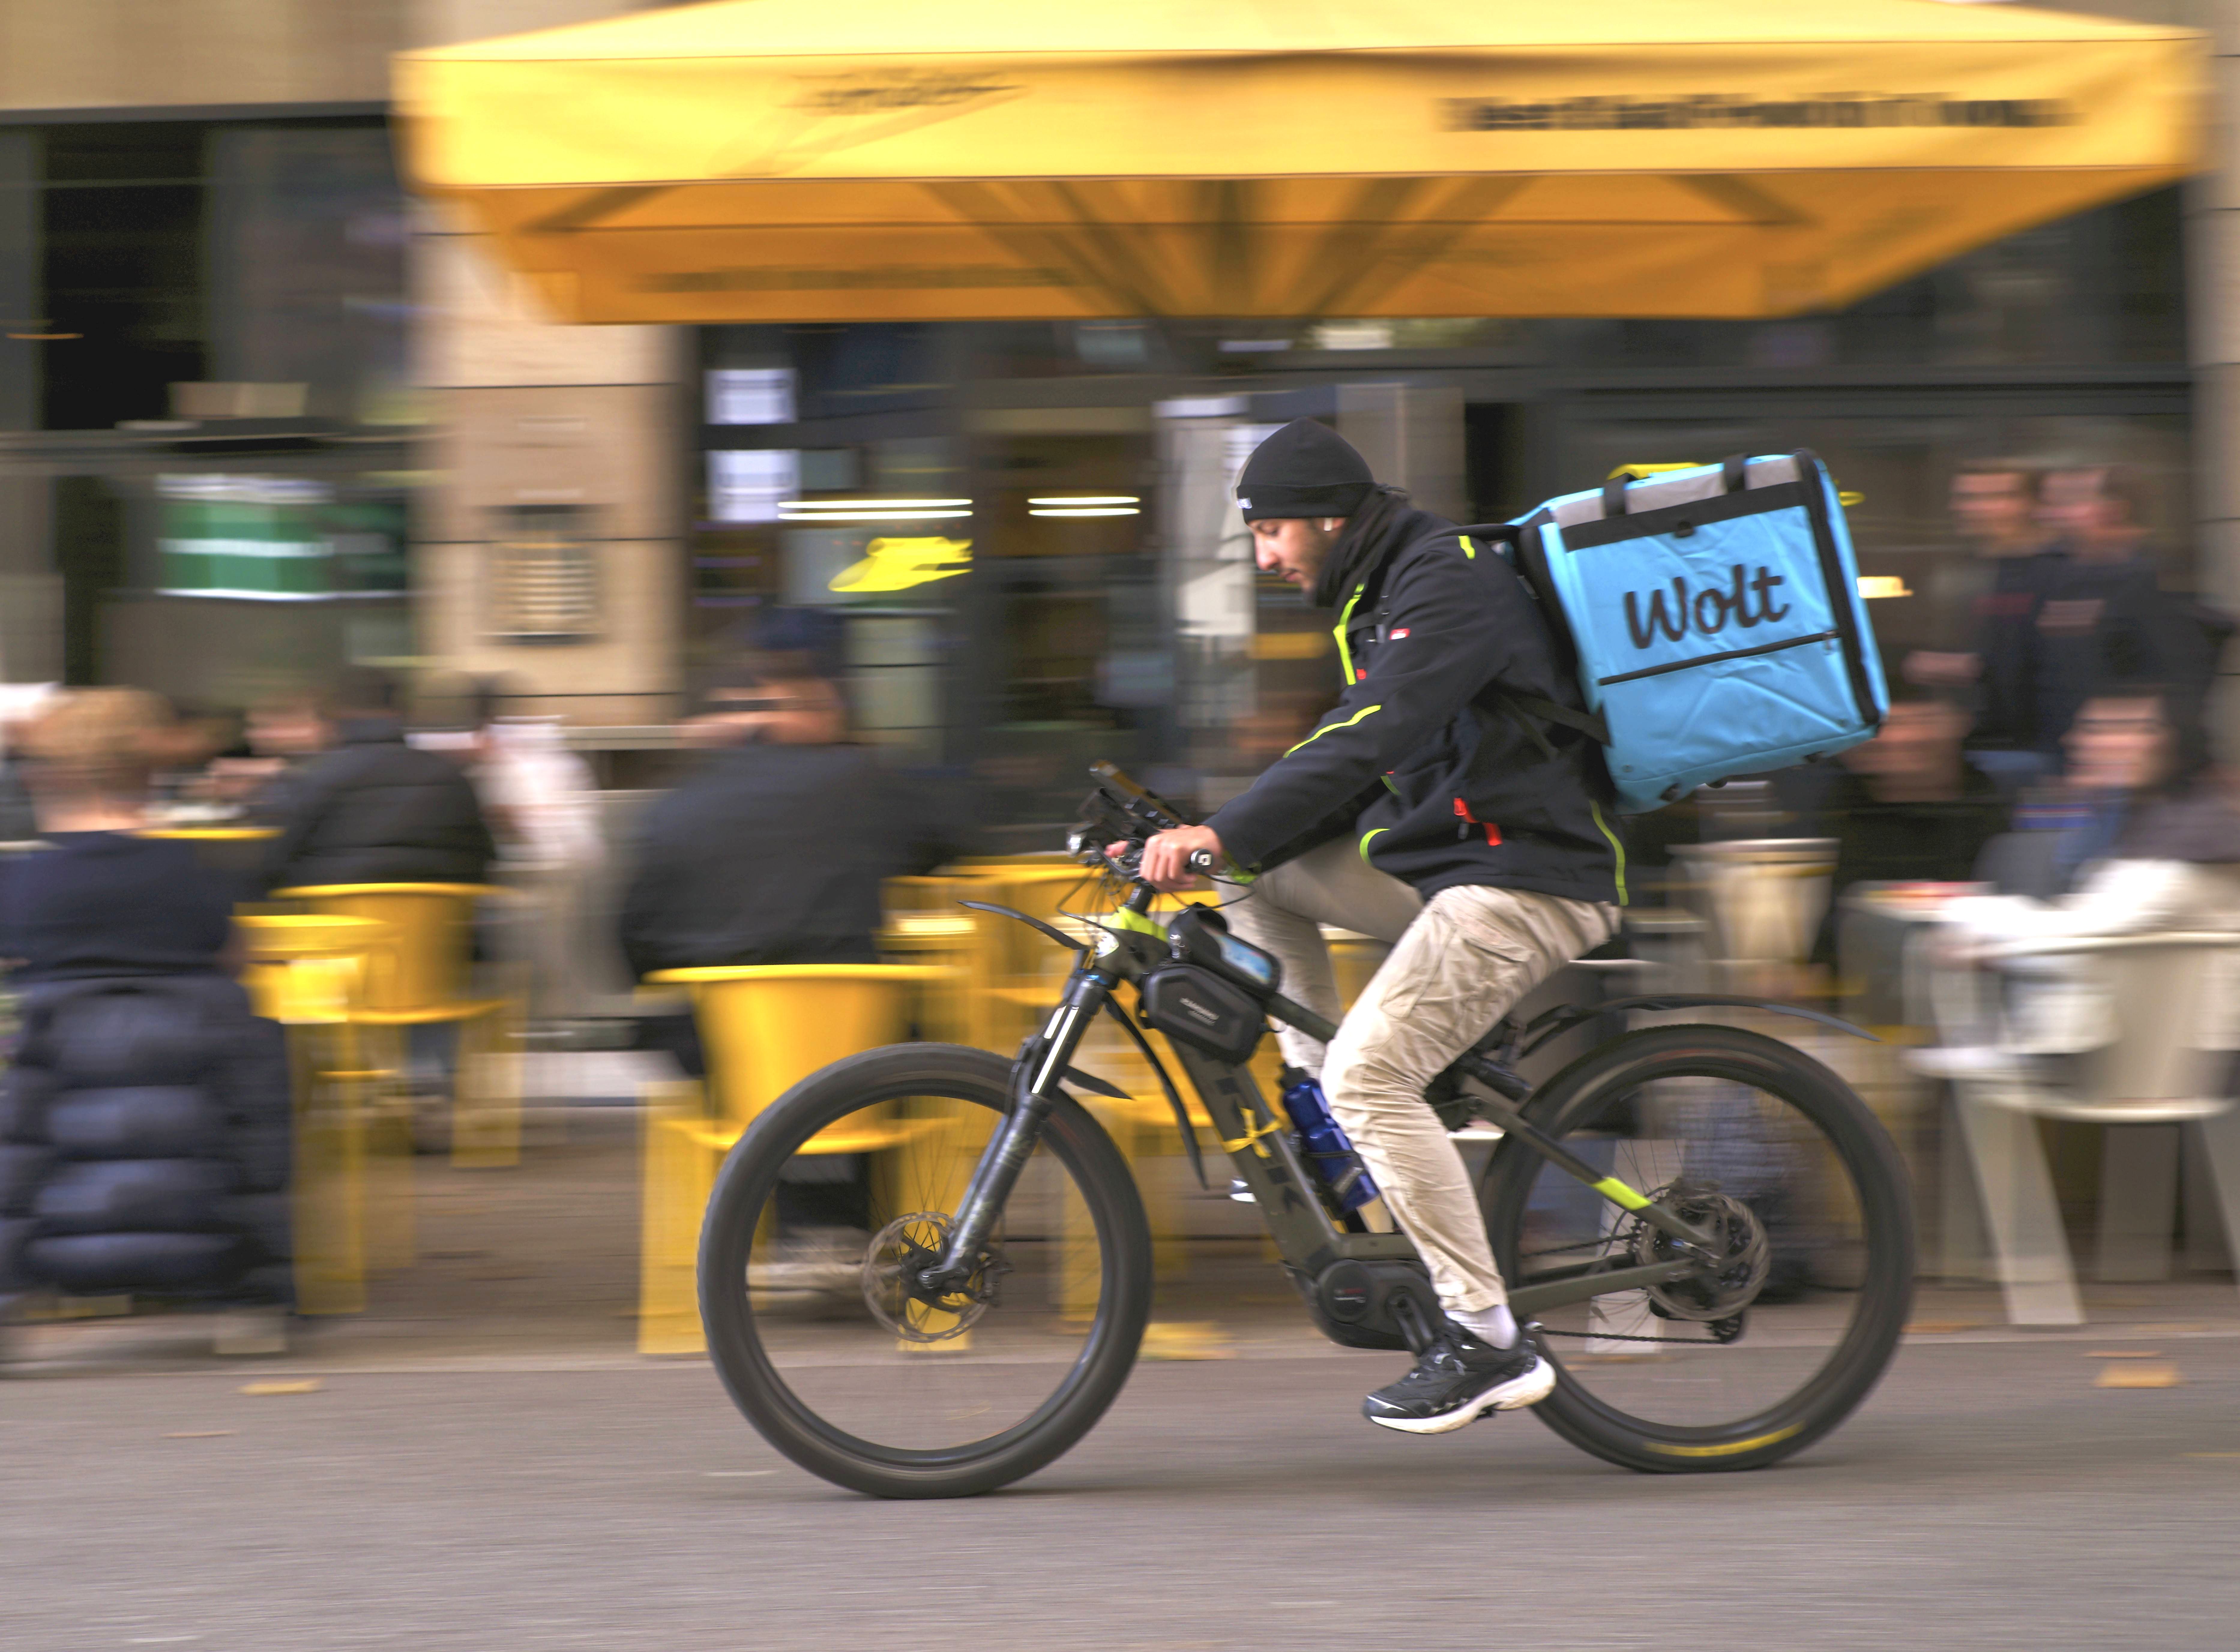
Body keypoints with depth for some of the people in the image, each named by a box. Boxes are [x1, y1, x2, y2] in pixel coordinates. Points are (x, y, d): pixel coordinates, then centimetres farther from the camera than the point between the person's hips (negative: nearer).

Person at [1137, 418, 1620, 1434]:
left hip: (1528, 882, -10)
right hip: (1446, 859, 10)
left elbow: (1370, 739, -29)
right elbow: (1354, 769, 19)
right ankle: (1327, 1138, 9)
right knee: (1258, 877, 7)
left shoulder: (1450, 583, -16)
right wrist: (1208, 843, 7)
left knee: (1371, 1071, -21)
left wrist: (1224, 834, -34)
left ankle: (1487, 1342, -18)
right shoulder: (1379, 599, 17)